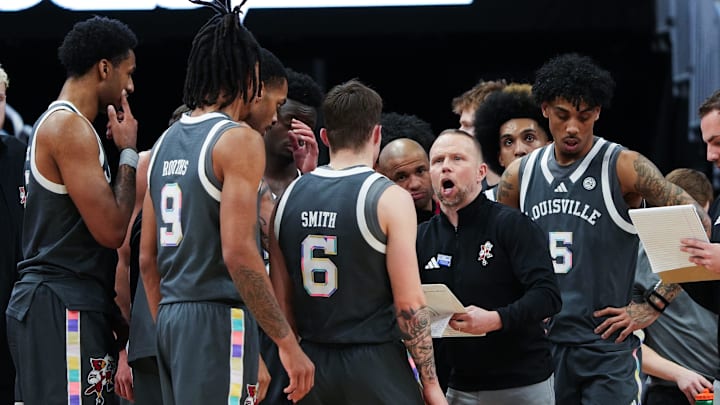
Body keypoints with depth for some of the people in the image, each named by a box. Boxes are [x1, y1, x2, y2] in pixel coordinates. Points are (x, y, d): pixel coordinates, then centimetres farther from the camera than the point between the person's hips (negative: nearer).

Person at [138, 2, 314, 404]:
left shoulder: (165, 143, 15)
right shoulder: (239, 139, -10)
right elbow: (239, 253, -19)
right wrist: (288, 343, -17)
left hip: (171, 319, 8)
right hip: (218, 320, -8)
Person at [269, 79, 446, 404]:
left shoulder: (288, 198, 7)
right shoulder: (389, 198, -8)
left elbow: (281, 300, 10)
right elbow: (409, 303, -11)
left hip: (313, 365, 5)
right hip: (375, 365, -5)